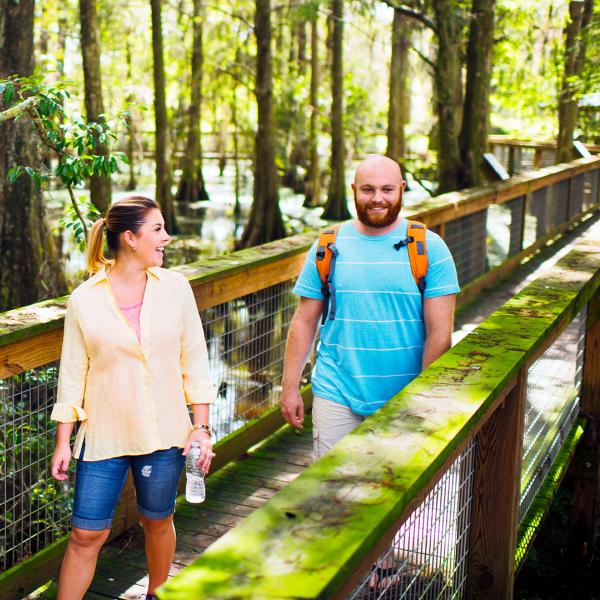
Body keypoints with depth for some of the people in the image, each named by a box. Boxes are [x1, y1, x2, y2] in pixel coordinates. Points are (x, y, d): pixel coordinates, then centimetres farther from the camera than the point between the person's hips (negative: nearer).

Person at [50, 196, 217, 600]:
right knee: (87, 534, 2)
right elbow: (73, 374, -1)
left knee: (158, 521, 17)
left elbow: (195, 360, 2)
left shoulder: (174, 287, -2)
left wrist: (201, 427, -1)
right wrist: (63, 443, 1)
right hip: (104, 435, -2)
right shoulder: (85, 299, -7)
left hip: (165, 433, 2)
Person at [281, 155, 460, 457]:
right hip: (337, 394, 1)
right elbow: (304, 321, 6)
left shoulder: (429, 248, -2)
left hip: (404, 398, -1)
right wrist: (290, 387, 3)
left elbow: (439, 331, -5)